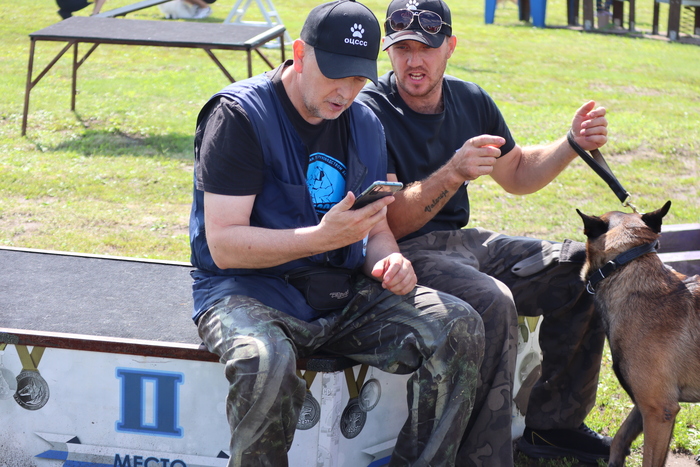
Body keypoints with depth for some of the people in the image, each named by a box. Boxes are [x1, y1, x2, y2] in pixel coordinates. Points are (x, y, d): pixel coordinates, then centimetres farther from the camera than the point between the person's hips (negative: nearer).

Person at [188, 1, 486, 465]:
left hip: (343, 295, 6)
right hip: (248, 290, -6)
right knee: (265, 363, -40)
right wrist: (323, 237, -29)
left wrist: (389, 261, -9)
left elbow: (378, 231, 17)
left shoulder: (364, 125, 10)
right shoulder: (239, 115, -11)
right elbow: (224, 244, -17)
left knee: (460, 328, -15)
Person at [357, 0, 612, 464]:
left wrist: (572, 144, 5)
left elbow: (516, 174, 22)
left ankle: (553, 424, 8)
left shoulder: (471, 101, 6)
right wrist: (454, 173, -34)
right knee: (492, 302, -34)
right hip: (402, 253, -7)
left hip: (461, 241, 8)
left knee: (585, 268, -3)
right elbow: (390, 222, -21)